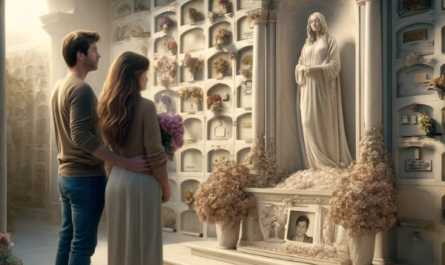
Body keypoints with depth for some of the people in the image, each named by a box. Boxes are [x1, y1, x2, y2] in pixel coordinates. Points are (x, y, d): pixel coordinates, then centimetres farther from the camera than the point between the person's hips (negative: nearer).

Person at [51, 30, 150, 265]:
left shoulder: (60, 86, 12)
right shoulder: (81, 89, -17)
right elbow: (82, 137, -26)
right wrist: (126, 163, -27)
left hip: (66, 175, 9)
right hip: (86, 177, -9)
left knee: (66, 239, 15)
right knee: (83, 245, -2)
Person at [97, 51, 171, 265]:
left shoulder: (107, 107, 6)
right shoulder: (145, 106, -13)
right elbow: (155, 155, -13)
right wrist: (166, 187, -2)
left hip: (116, 178, 7)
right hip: (141, 181, -6)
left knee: (120, 242, 16)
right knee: (143, 245, 3)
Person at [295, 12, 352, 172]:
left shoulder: (330, 41, 3)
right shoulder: (307, 44, 20)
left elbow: (334, 65, -6)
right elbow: (299, 64, 18)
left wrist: (315, 68, -18)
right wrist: (302, 68, -6)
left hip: (323, 86, -5)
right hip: (309, 87, 5)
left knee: (325, 121, -10)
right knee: (309, 121, -3)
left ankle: (331, 160, -4)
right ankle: (317, 161, 1)